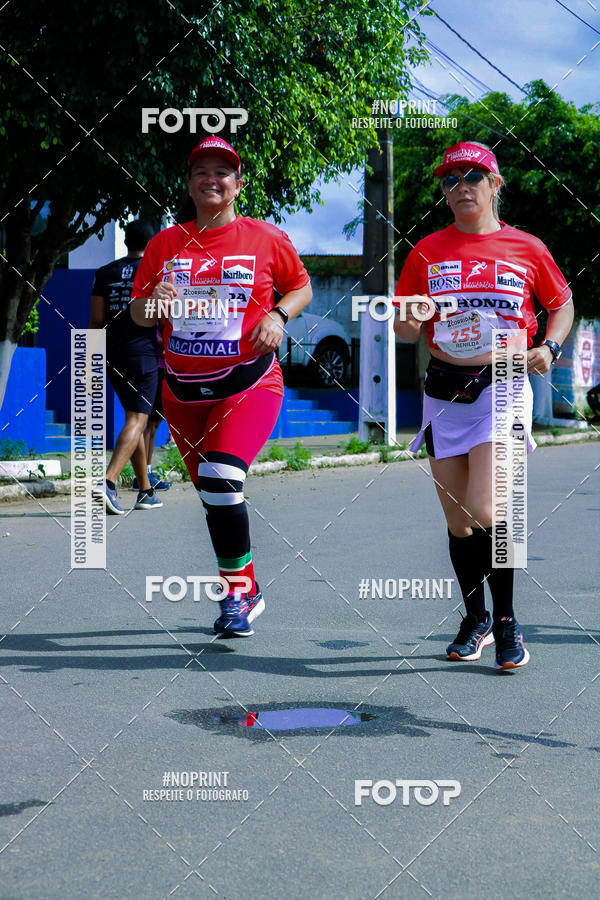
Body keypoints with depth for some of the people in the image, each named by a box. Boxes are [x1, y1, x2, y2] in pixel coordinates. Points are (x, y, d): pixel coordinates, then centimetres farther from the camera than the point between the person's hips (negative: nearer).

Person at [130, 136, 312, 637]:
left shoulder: (266, 239, -1)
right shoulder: (166, 244, 5)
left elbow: (302, 286, 12)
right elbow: (137, 312, 8)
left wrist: (278, 315, -8)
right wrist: (154, 303, -15)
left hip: (250, 383, -4)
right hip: (184, 389, 4)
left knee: (221, 479, -25)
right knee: (213, 498, 12)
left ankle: (237, 590, -10)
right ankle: (246, 593, 31)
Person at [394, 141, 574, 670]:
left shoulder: (526, 249, 2)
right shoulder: (428, 251, 7)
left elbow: (562, 302, 16)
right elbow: (404, 329, 9)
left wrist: (550, 347, -2)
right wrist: (412, 321, -14)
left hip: (503, 386, -3)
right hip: (444, 389, 3)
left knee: (484, 511, -18)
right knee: (458, 521, 8)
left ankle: (507, 620, -1)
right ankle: (475, 619, 28)